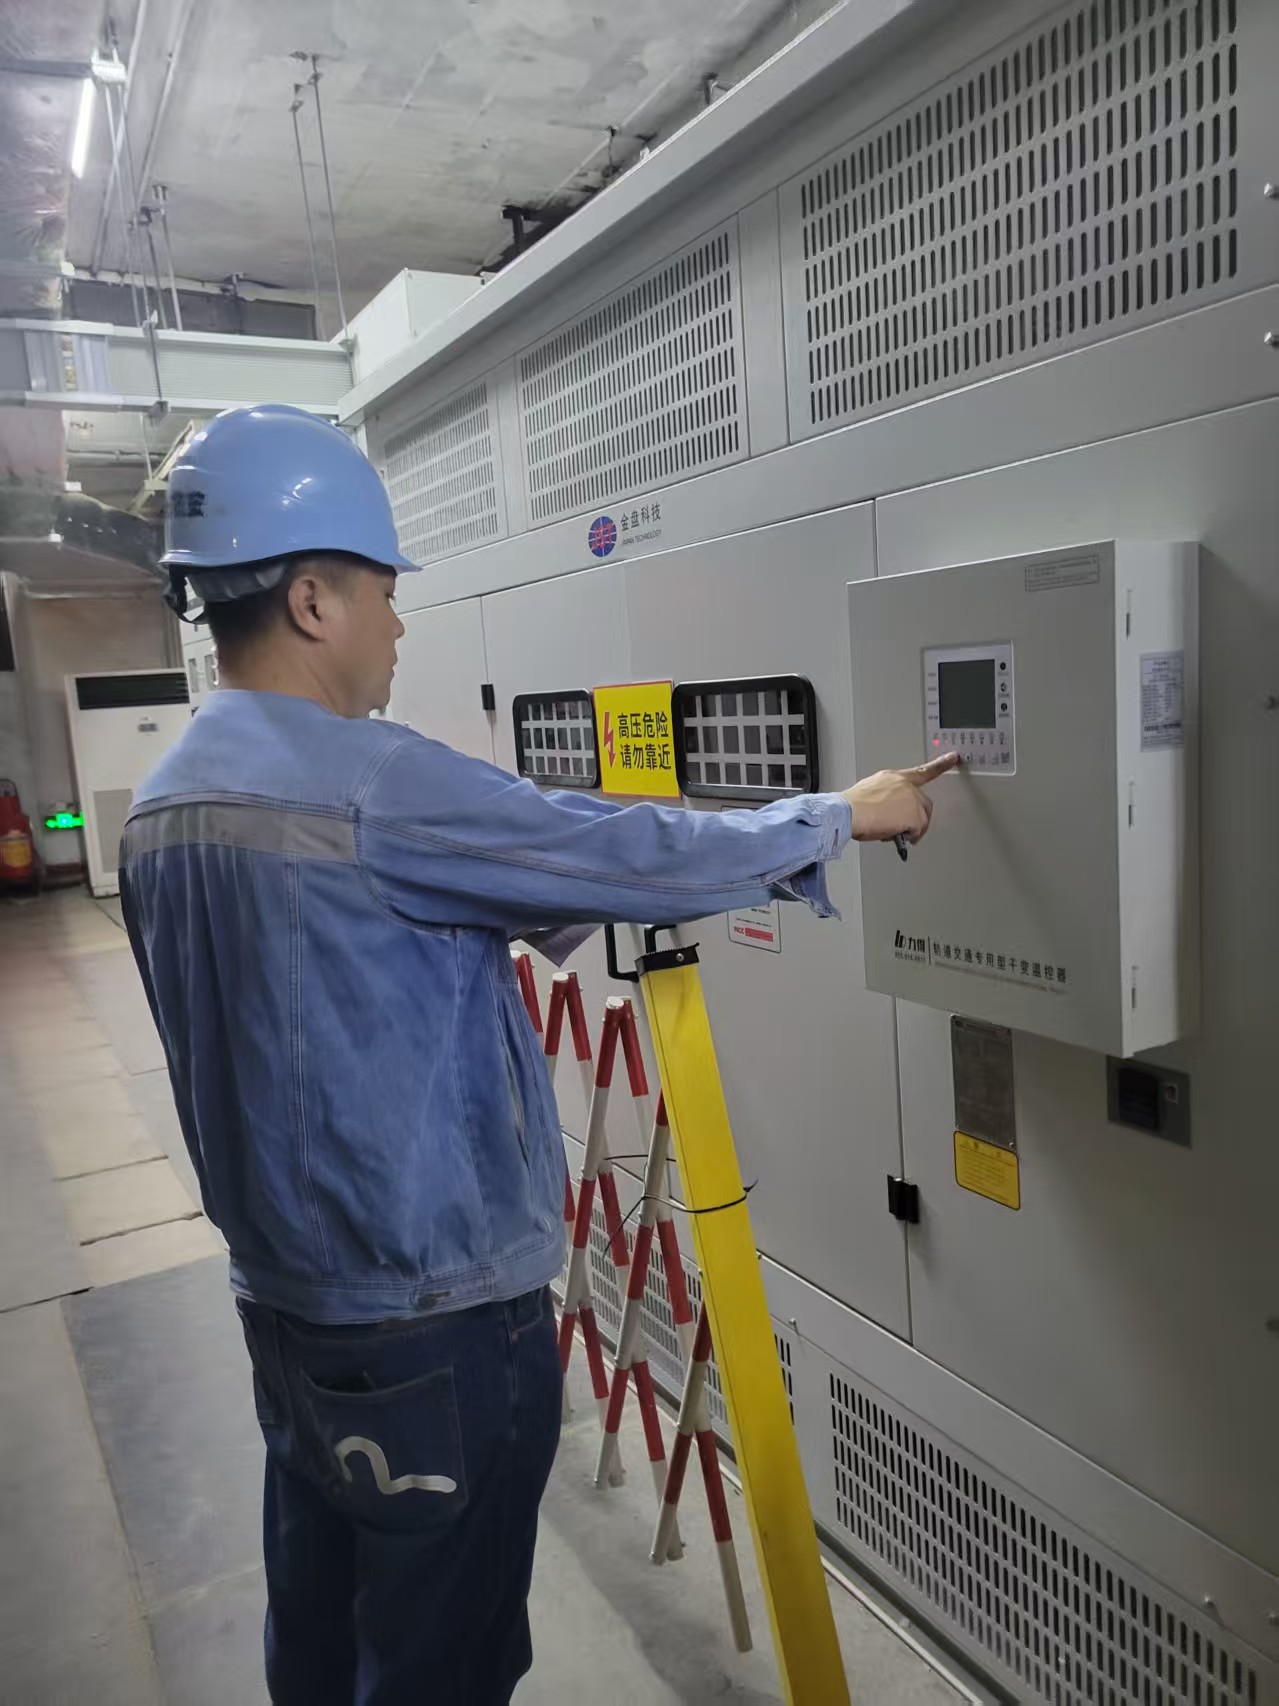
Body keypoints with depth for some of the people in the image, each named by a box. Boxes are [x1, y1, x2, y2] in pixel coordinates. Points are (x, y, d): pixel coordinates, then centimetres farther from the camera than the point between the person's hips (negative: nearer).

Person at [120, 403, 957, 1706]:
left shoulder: (163, 803, 4)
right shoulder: (371, 786, -23)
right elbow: (637, 855, -18)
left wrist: (523, 925, 14)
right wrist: (842, 815, -3)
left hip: (280, 1296, 9)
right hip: (434, 1320, -8)